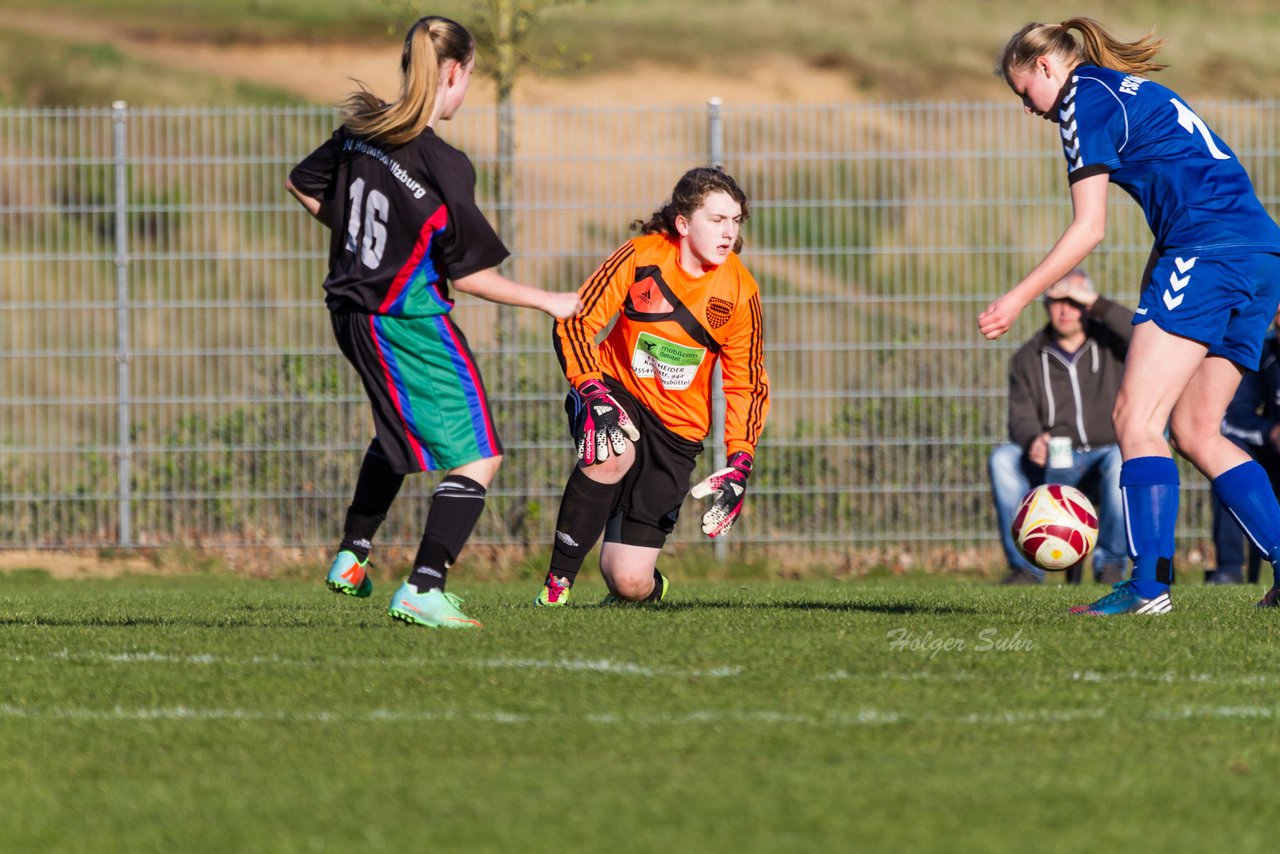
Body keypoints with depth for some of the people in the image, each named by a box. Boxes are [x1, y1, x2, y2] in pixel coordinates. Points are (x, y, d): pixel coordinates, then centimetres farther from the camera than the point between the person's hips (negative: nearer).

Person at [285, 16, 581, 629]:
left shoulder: (360, 131, 0)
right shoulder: (443, 165, -21)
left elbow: (302, 185, 17)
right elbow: (468, 274, -16)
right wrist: (549, 302, -4)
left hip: (352, 313, 8)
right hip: (409, 322, -8)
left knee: (399, 434, 32)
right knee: (477, 458, -4)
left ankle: (351, 557, 36)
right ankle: (423, 590, -16)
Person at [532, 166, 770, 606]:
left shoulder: (740, 294, -9)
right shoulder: (641, 256, -13)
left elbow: (747, 385, 0)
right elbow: (575, 322, -11)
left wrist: (739, 467, -10)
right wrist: (593, 393, -25)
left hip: (677, 426, 1)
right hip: (617, 390, -1)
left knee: (630, 582, -10)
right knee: (612, 454, -40)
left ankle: (649, 588, 31)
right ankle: (556, 586, -24)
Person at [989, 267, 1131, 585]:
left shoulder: (1109, 343, 2)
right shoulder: (1028, 359, 8)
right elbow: (1021, 419, -2)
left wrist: (1097, 304, -23)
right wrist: (1033, 442, -26)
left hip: (1102, 457, -2)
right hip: (1052, 467, 2)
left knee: (1121, 459, -37)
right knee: (1003, 459, -26)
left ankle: (1111, 564, -20)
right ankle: (1025, 566, -19)